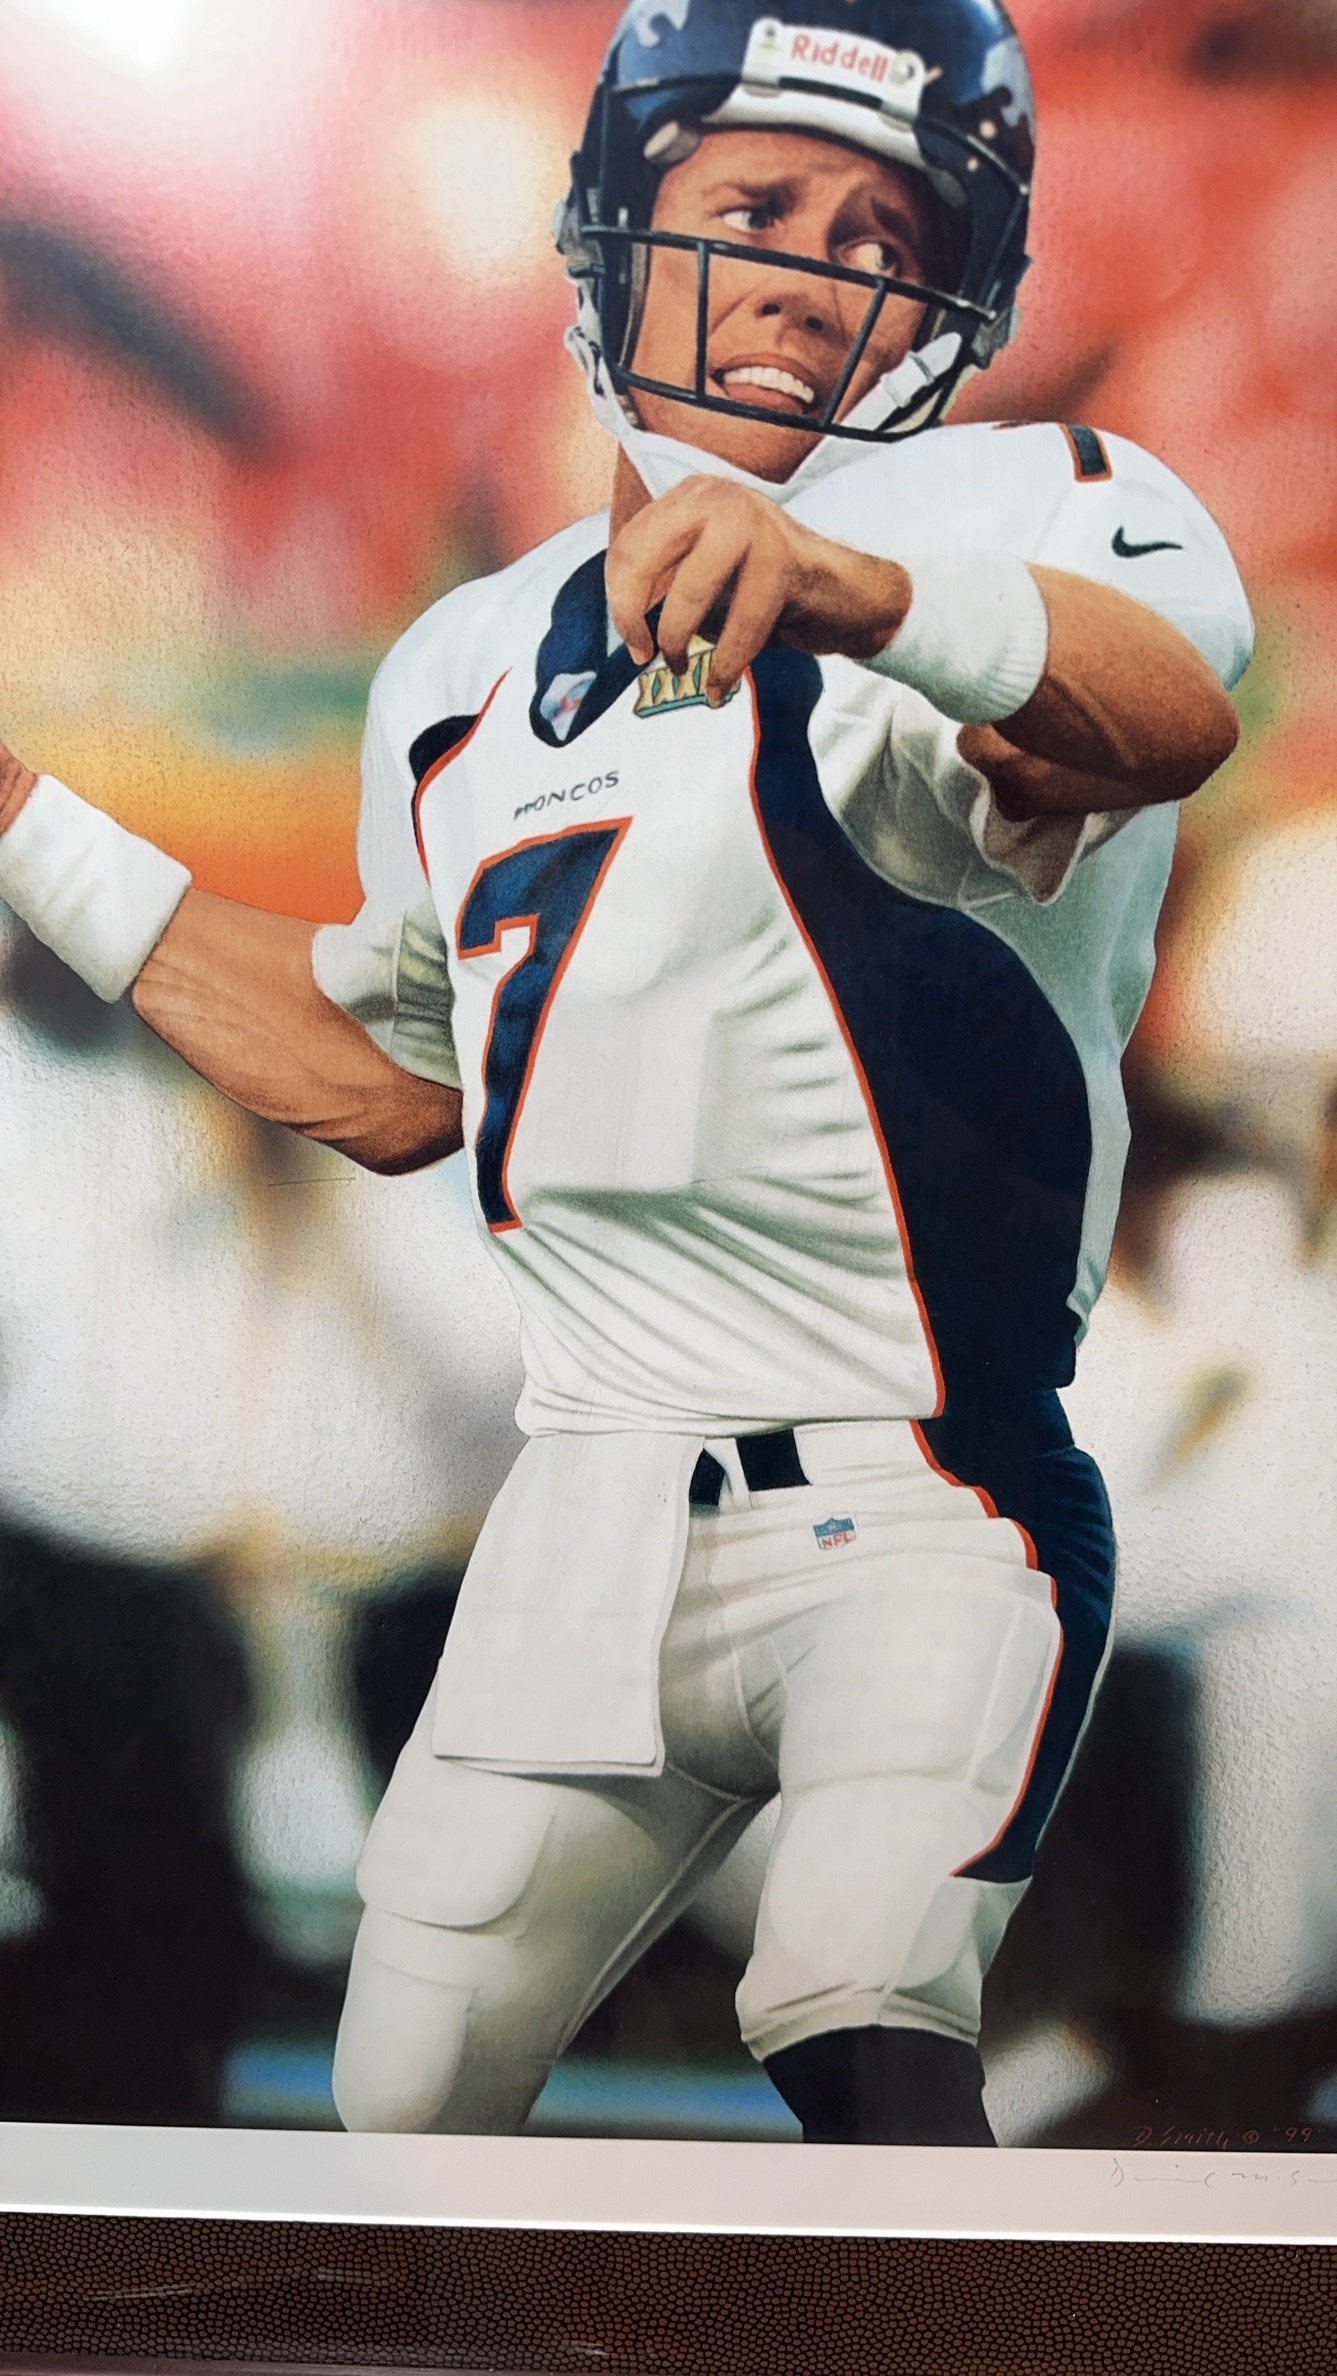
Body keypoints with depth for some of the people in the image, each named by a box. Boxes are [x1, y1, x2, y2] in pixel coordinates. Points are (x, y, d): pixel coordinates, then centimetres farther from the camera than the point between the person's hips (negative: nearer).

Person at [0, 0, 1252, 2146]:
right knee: (406, 2105, 8)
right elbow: (387, 1079, 24)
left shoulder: (1036, 512, -5)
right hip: (596, 1504, 5)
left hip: (925, 1503, -5)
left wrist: (863, 588, -50)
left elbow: (1171, 717, -30)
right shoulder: (466, 671, 13)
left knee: (865, 2042, -24)